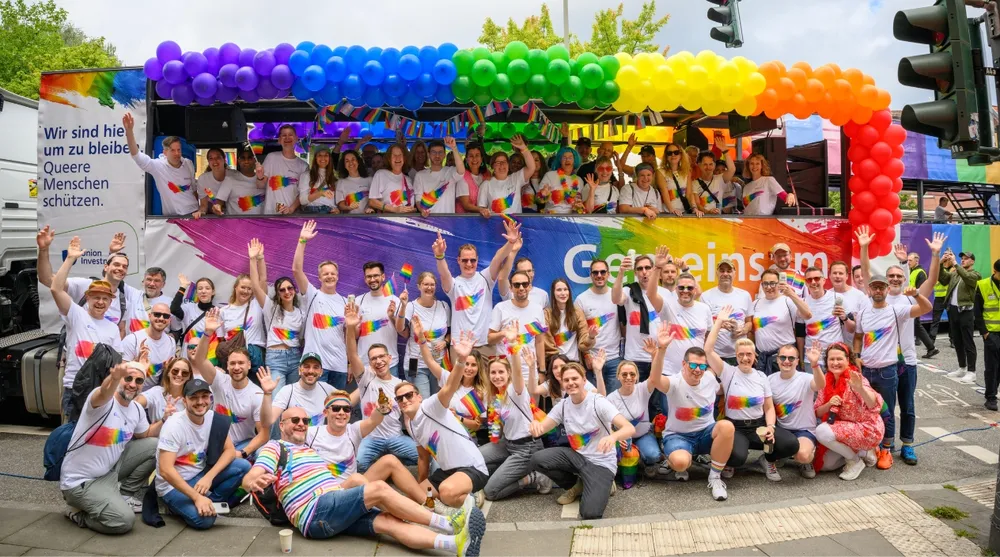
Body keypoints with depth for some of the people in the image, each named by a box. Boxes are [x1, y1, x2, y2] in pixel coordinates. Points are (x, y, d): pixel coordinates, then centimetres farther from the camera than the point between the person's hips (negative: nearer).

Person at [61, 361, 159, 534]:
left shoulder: (137, 410, 1)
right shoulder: (103, 400, -23)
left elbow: (145, 435, 19)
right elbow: (104, 393, -50)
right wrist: (115, 377, -74)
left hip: (110, 470, 8)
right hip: (81, 481, -8)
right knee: (124, 520, -23)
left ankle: (126, 495, 14)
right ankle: (78, 513, 6)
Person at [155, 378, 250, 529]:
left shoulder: (213, 418, -6)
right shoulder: (174, 426, -22)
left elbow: (230, 450, -4)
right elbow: (165, 470, -27)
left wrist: (209, 477, -21)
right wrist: (197, 497, -31)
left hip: (200, 476, 5)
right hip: (173, 485, -5)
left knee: (242, 466, -17)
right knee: (204, 519, -29)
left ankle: (209, 503, -5)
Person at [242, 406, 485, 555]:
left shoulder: (311, 450, 30)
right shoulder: (275, 448, 7)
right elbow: (247, 480, -9)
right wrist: (256, 481, -34)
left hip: (338, 509, 7)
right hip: (316, 513, -7)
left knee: (388, 520, -19)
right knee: (379, 489, -22)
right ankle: (449, 524, -21)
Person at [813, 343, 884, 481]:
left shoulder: (854, 379, -20)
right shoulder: (826, 382, -2)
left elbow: (875, 405, -37)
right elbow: (817, 413, 0)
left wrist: (860, 388, -57)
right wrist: (829, 404, -21)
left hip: (868, 429, -7)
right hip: (846, 430, 7)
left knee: (822, 431, -28)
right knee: (823, 465, 3)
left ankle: (855, 460, -5)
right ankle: (861, 451, 18)